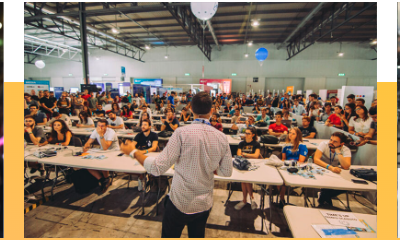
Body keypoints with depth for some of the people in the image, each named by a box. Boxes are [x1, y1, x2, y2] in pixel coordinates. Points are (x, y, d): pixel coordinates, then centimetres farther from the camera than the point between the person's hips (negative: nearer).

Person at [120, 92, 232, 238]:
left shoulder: (182, 133, -24)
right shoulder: (222, 138, -11)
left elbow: (158, 168, -23)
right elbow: (227, 172, -2)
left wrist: (133, 152, -9)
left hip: (180, 202, -3)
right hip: (204, 204, 4)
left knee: (169, 235, 22)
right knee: (197, 236, 28)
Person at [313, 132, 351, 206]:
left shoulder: (346, 150, -12)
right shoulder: (324, 144, -17)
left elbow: (346, 167, -28)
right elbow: (316, 159, -28)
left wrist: (338, 152, -29)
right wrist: (330, 167, -40)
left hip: (335, 173, 3)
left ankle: (323, 198, 3)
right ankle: (326, 198, 6)